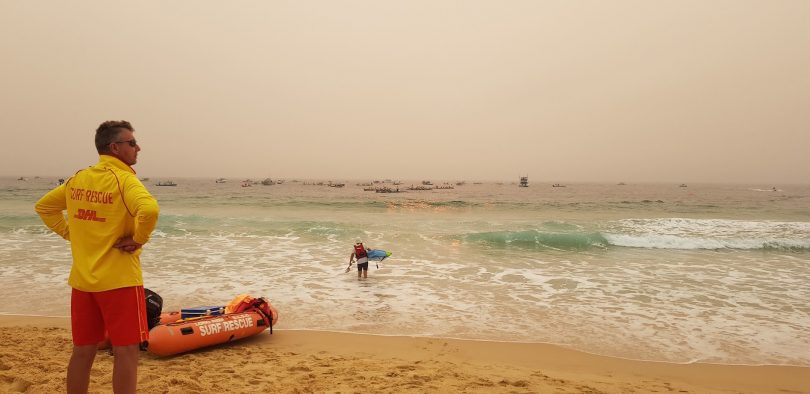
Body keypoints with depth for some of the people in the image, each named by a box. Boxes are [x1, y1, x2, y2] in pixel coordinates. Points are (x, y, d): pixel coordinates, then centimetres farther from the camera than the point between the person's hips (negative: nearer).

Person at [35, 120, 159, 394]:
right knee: (126, 352, 2)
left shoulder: (77, 179, 9)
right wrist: (139, 239, -17)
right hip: (119, 280, -7)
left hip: (82, 280, 7)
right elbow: (149, 210, -32)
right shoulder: (123, 179, -13)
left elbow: (43, 207, 22)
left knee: (83, 351, 17)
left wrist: (69, 233, 15)